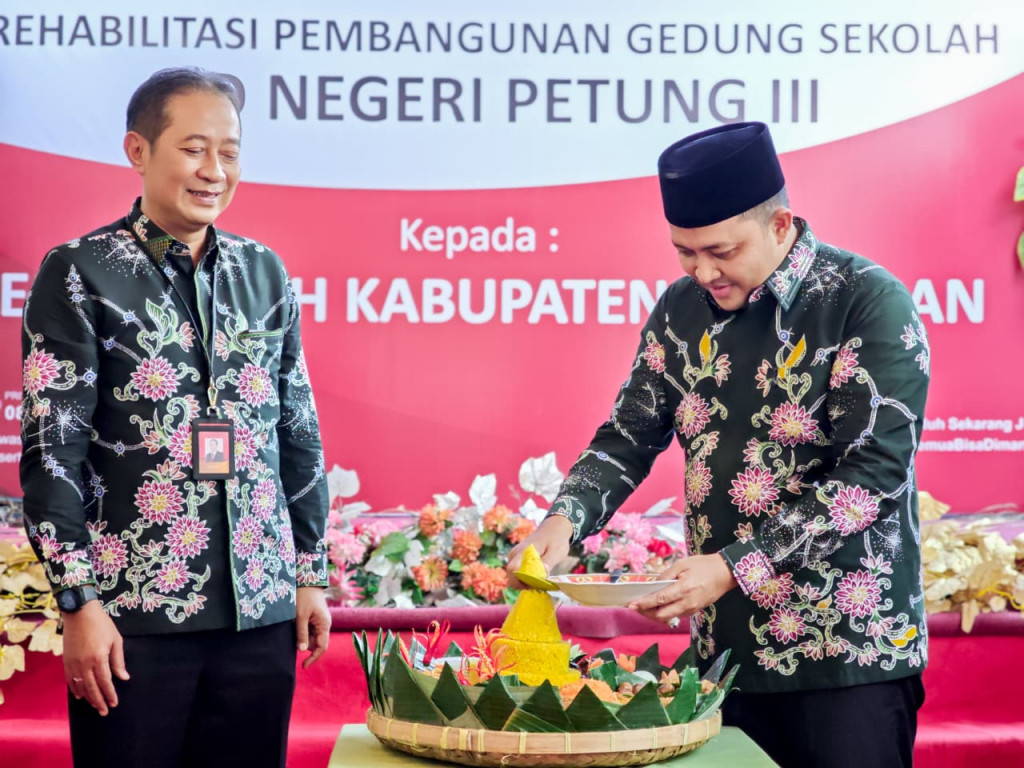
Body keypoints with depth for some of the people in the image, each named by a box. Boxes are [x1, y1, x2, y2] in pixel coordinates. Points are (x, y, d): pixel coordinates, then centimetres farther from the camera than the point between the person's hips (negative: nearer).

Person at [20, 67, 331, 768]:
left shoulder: (265, 274, 10)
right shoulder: (81, 274, -3)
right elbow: (51, 448, -6)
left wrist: (312, 573, 11)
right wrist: (79, 602, -10)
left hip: (262, 608, 4)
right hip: (134, 613, -4)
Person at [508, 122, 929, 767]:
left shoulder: (871, 305, -12)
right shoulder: (686, 308, 5)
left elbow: (875, 475, -18)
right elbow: (629, 436, 10)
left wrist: (734, 567, -23)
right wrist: (565, 520, -10)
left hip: (847, 660, -5)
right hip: (722, 648, 5)